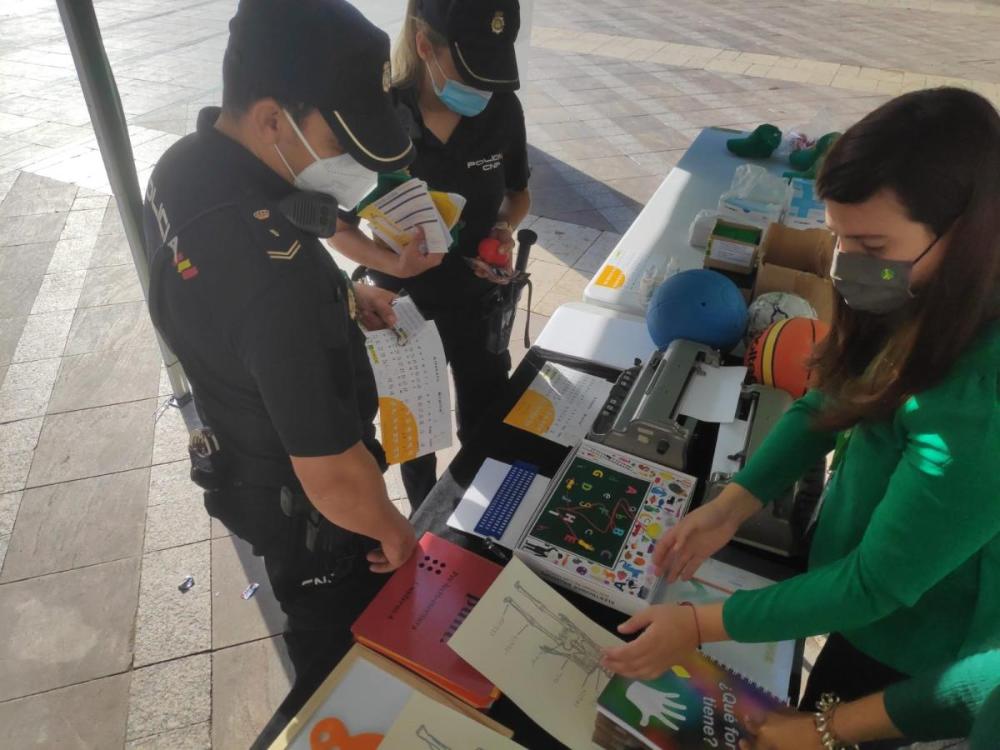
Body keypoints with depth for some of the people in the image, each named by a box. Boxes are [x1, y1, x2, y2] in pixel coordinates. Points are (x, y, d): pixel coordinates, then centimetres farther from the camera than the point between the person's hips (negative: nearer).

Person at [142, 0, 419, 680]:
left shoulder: (185, 165, -10)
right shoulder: (277, 272, -41)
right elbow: (332, 478, -35)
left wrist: (336, 298, -2)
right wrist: (392, 527, -14)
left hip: (240, 454, 9)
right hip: (302, 504, -9)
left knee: (318, 611, 35)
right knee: (345, 638, 22)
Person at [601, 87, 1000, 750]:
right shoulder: (922, 307, -15)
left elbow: (875, 586, -30)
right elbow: (829, 404, -2)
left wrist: (699, 626, -24)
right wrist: (731, 505, -11)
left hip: (909, 640, -6)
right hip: (857, 559, 6)